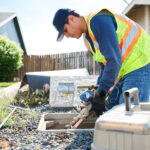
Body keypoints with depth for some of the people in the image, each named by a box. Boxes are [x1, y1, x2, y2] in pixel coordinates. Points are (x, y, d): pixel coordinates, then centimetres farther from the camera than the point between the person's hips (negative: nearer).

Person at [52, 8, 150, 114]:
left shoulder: (99, 20, -18)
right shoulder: (87, 38, 12)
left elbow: (114, 60, -26)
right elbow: (105, 66, 16)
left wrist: (102, 91, -21)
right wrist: (99, 88, 5)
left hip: (139, 65, -10)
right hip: (124, 71, 10)